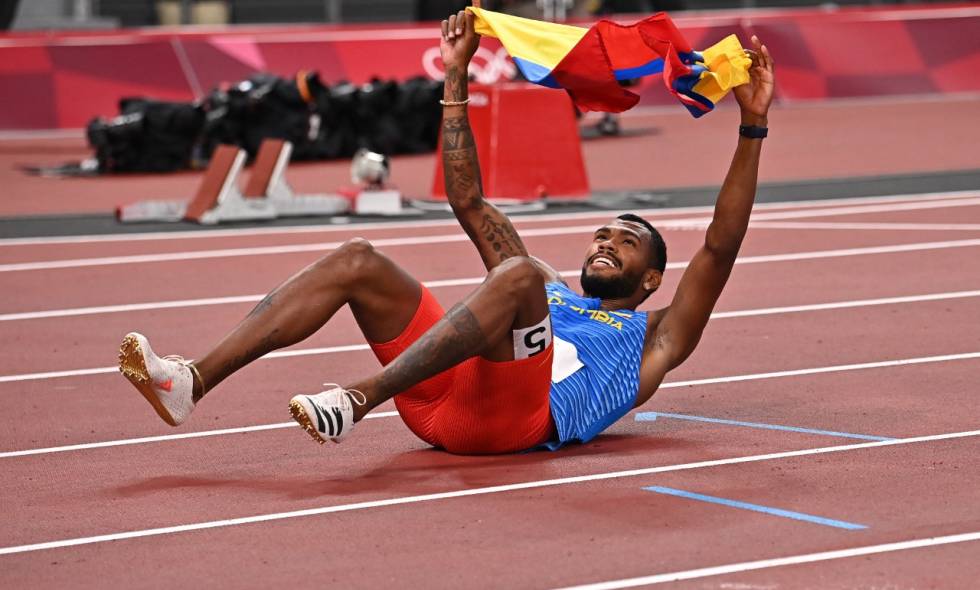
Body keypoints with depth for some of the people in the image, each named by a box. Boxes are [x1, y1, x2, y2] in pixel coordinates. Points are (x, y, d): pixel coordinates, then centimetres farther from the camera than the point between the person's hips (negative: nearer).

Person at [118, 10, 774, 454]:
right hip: (445, 406, 6)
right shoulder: (549, 291, 41)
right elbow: (469, 201, 38)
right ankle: (191, 383, -31)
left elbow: (719, 248, 12)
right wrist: (457, 76, 35)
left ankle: (361, 396, -47)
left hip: (522, 413, -6)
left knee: (519, 275, -31)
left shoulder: (654, 337, 27)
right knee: (357, 261, -11)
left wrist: (752, 126, 5)